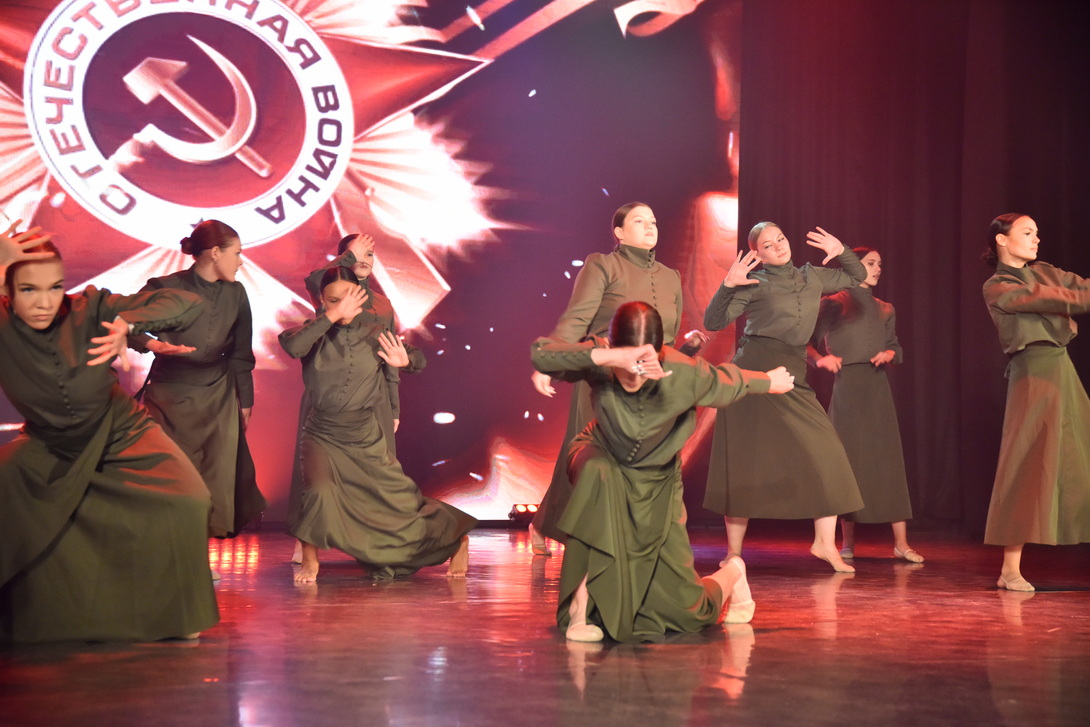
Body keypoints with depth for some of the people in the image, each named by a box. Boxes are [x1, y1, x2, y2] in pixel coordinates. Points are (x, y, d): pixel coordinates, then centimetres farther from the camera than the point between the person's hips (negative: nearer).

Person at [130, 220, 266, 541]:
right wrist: (151, 344, -35)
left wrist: (245, 401, 11)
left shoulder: (236, 293, 1)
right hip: (169, 397, -3)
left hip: (218, 398, 3)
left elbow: (241, 354, 8)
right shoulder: (166, 287, -12)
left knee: (219, 477, -1)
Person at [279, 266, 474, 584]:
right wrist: (333, 316, -32)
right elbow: (291, 345, -32)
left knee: (400, 498, 8)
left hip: (365, 437, 1)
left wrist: (404, 361, -17)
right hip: (322, 435, -1)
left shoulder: (374, 334, -4)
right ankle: (309, 560, -2)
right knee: (319, 492, -25)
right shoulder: (314, 332, -8)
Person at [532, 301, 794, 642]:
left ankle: (731, 573, 35)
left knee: (686, 609, -4)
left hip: (657, 480, 0)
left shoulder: (686, 374, -29)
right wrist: (607, 357, -61)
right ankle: (582, 602, -29)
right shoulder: (599, 362, -31)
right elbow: (538, 354, -50)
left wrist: (771, 380, 13)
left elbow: (734, 381, -7)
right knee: (598, 473, -42)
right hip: (603, 459, 0)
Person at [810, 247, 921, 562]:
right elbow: (807, 343, 0)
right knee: (847, 460, -1)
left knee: (888, 459, -4)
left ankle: (901, 542, -4)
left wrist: (888, 354, -2)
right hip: (846, 386, -3)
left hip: (877, 387, 3)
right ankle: (847, 543, 7)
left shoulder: (885, 310, 16)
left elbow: (896, 348, 20)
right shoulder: (832, 304, 3)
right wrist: (820, 359, -18)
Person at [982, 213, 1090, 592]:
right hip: (1033, 372, -8)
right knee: (1029, 466, -10)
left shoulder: (1044, 272, 18)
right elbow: (1052, 300, -14)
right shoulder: (996, 288, -4)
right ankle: (1010, 570, -8)